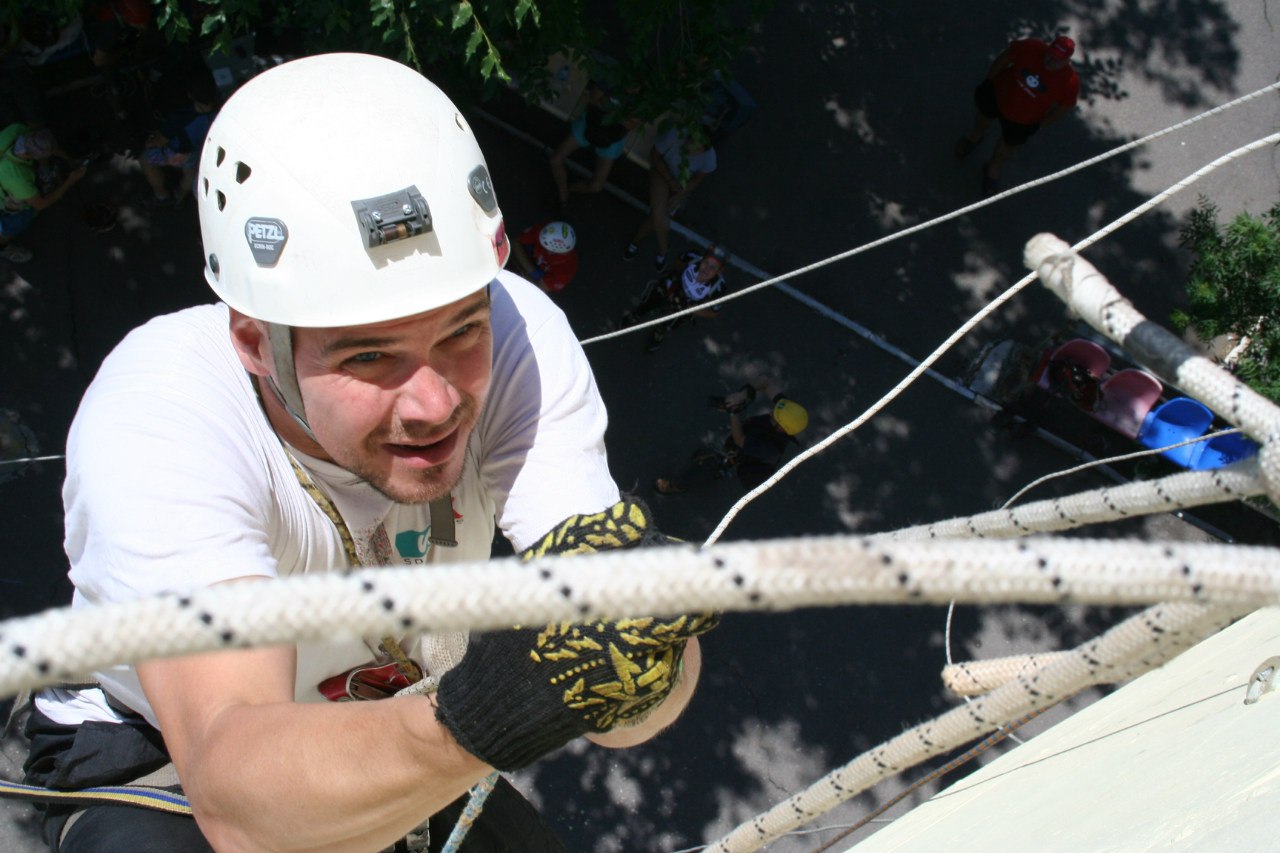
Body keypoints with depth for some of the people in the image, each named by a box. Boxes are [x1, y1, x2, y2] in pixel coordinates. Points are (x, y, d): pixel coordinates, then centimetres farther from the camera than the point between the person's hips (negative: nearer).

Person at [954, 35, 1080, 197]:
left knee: (1008, 144, 23)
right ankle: (976, 136, 70)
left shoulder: (1070, 82, -33)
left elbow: (1066, 106, -14)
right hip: (998, 92, 1)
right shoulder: (1030, 48, -34)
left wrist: (1040, 124, -6)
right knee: (984, 116, 31)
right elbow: (1005, 57, -16)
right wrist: (989, 79, -5)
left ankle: (994, 167, 58)